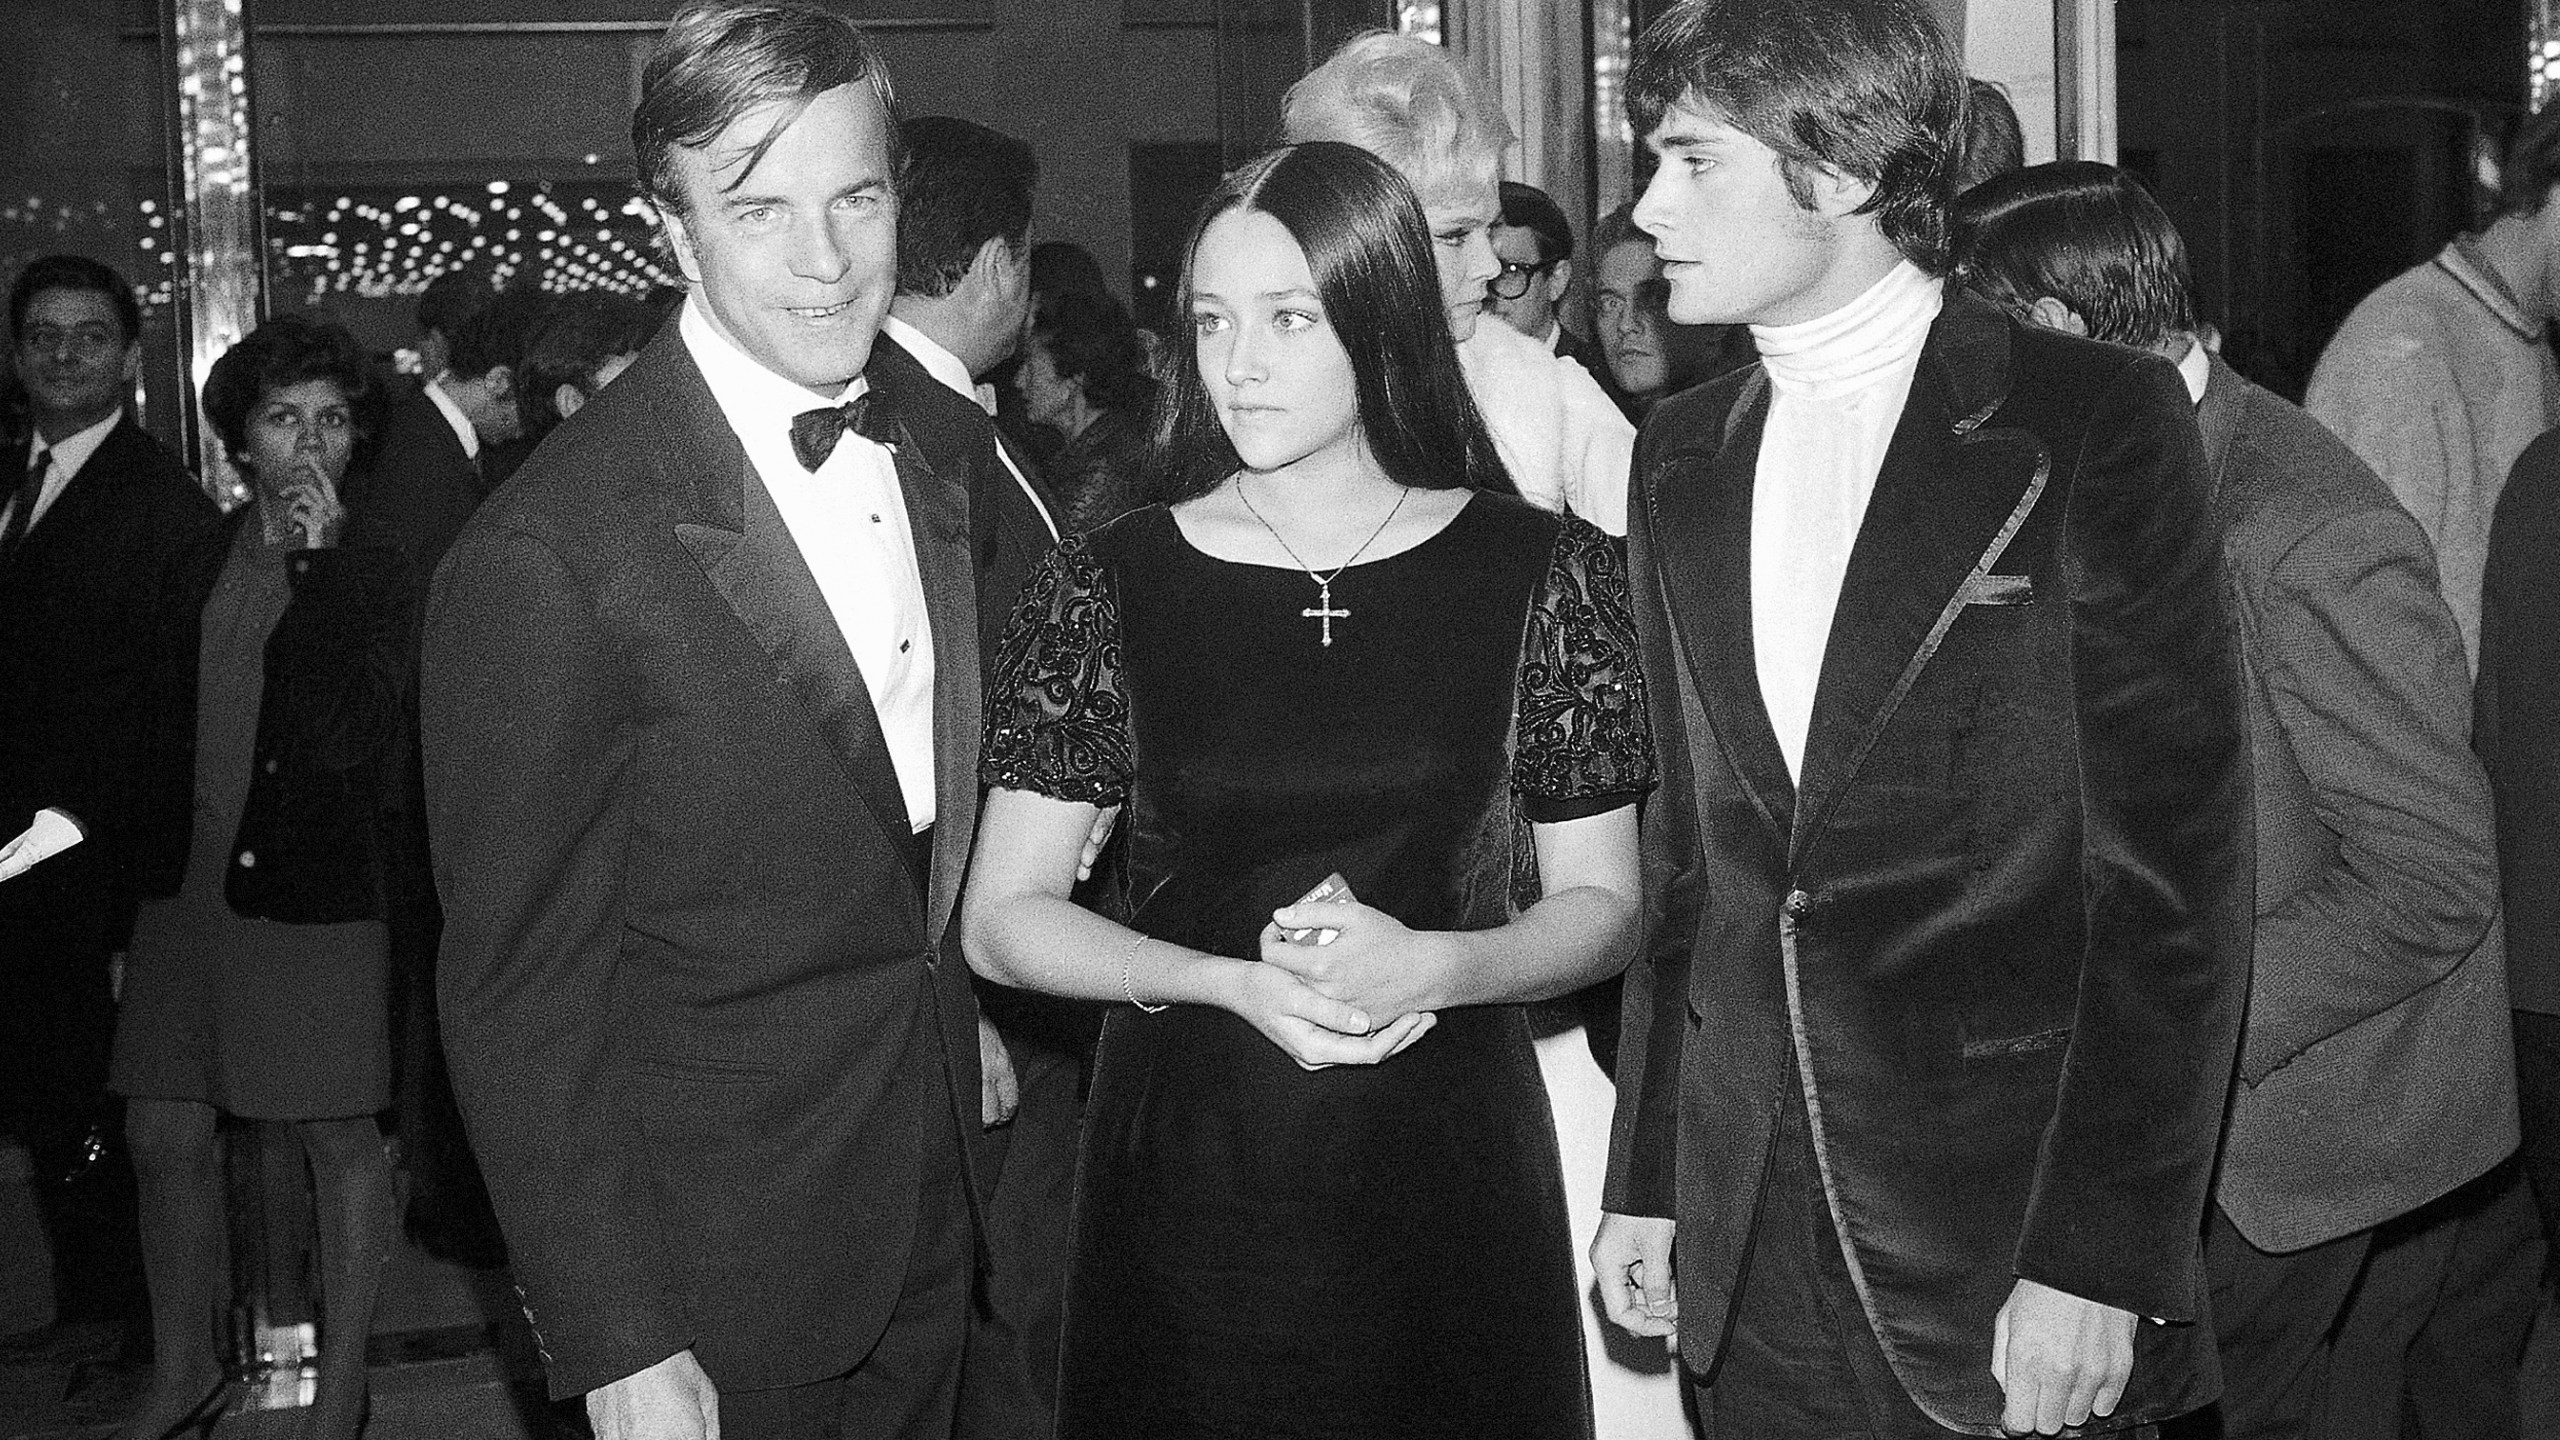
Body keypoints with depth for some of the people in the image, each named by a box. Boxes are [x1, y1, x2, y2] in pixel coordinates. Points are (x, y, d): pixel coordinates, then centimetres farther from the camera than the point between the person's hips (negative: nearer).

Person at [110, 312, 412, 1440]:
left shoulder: (379, 571, -4)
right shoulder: (206, 560, 11)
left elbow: (350, 740, -18)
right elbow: (164, 731, 15)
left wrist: (312, 560, -18)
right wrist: (143, 882, 11)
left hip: (318, 891, -5)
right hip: (186, 885, 5)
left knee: (340, 1140, 4)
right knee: (163, 1136, 8)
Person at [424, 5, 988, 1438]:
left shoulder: (926, 447, 2)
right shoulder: (549, 554, -22)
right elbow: (518, 991, -17)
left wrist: (966, 1015, 11)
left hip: (934, 1209, 7)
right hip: (713, 1272, -6)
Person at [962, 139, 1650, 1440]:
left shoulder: (1541, 578, -3)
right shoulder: (1107, 591, -4)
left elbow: (1602, 904, 2)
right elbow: (1000, 919, -2)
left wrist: (1436, 966, -17)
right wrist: (1235, 982, -16)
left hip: (1451, 1173, 1)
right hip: (1187, 1178, 0)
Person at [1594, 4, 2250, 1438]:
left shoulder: (2098, 419, -8)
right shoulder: (1684, 456, 9)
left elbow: (2174, 863, -10)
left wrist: (2102, 1259, -14)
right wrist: (1648, 1180, 8)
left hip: (2007, 1218, -4)